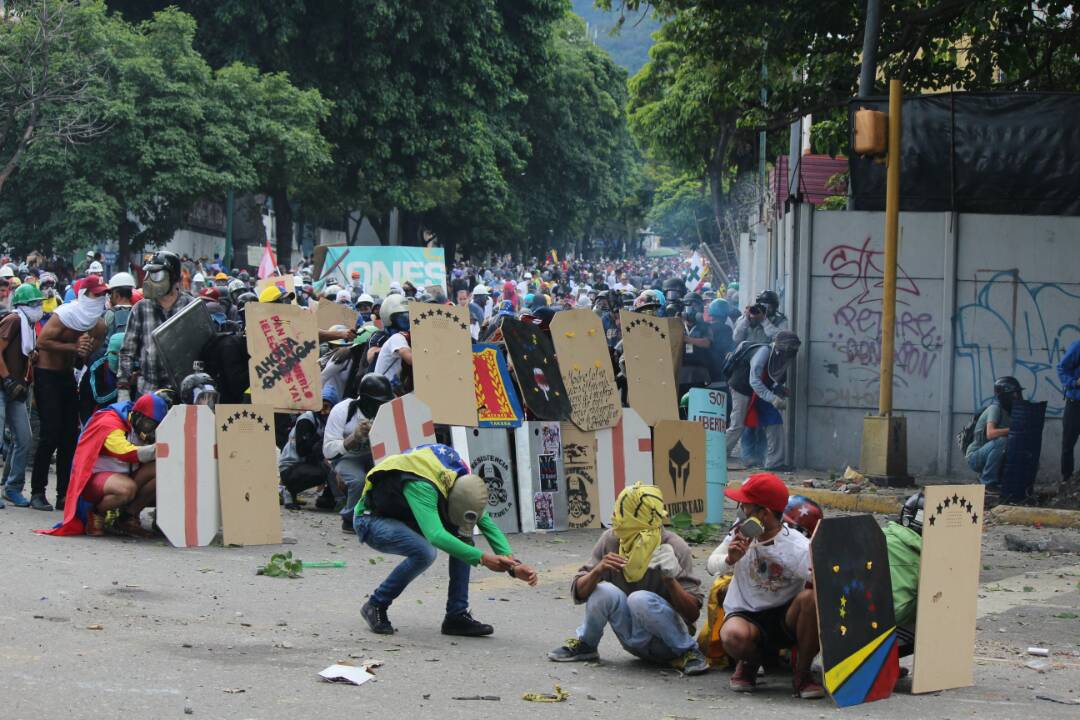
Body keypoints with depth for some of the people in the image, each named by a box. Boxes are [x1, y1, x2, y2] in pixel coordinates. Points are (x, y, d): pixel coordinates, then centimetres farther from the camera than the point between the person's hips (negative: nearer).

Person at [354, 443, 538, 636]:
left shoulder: (463, 482, -11)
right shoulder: (421, 487, -37)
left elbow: (488, 525, -6)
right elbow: (435, 535, -47)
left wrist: (513, 565, -19)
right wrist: (481, 558, -49)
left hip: (405, 518, 8)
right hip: (372, 521, -8)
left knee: (462, 536, -8)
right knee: (425, 551, -32)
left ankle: (457, 616, -4)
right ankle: (376, 606, -13)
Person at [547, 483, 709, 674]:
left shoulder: (675, 548, -18)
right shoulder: (611, 540, -10)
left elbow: (693, 614, -17)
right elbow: (578, 593, -5)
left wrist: (670, 579, -35)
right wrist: (597, 571, -27)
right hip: (634, 641, 3)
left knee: (640, 599, -31)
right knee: (604, 591, -23)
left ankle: (688, 652, -11)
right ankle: (584, 645, 5)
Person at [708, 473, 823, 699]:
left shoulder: (797, 547, -18)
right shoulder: (741, 533, -4)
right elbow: (711, 564, -1)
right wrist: (730, 560, -23)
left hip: (786, 617, -1)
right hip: (747, 617, 1)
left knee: (812, 598, -35)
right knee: (733, 636, -37)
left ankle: (802, 673, -11)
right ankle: (750, 662, 6)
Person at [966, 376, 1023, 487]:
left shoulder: (1008, 412, 11)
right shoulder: (995, 408, -15)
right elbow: (990, 433, -30)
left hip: (987, 455, 8)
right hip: (975, 456, -8)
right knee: (1002, 441, -30)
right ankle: (988, 482, -21)